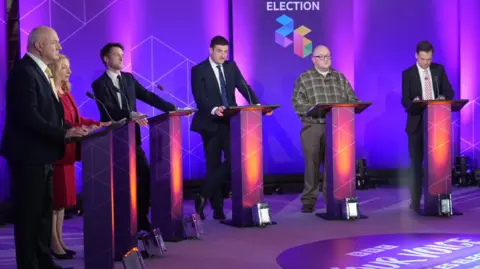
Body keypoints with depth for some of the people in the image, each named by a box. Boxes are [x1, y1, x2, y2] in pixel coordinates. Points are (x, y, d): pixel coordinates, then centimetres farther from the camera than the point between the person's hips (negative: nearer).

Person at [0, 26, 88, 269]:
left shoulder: (40, 71, 15)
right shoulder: (24, 71, -16)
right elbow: (28, 116, -24)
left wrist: (69, 129, 4)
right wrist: (63, 133, -25)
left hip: (41, 154, 10)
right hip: (28, 155, -10)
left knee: (43, 210, 15)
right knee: (29, 213, -2)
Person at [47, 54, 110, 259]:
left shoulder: (66, 93, 15)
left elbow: (76, 119, 17)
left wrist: (99, 124, 8)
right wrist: (84, 130, -27)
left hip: (67, 152, 9)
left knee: (63, 198, 12)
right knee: (55, 199, -3)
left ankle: (60, 242, 18)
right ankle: (54, 244, 3)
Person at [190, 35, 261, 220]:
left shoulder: (231, 66, 10)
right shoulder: (199, 70, -4)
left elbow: (244, 88, 1)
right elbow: (200, 97, -15)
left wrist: (257, 105, -15)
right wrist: (214, 109, -33)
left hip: (231, 122, 4)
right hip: (211, 123, -4)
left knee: (234, 161, -6)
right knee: (213, 166, 1)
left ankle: (204, 197, 5)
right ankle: (218, 209, 9)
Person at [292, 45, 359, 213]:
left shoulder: (340, 77, 15)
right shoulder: (304, 79, 4)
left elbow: (352, 99, 11)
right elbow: (297, 102, -6)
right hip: (313, 127, -3)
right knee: (312, 163, -3)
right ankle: (309, 200, 3)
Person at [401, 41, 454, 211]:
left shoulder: (439, 69, 6)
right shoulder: (408, 73, -2)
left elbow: (449, 92, 5)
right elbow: (405, 101, -7)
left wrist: (442, 98, -17)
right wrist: (415, 102, -29)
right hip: (417, 122, -2)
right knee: (416, 163, 1)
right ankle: (415, 200, 6)